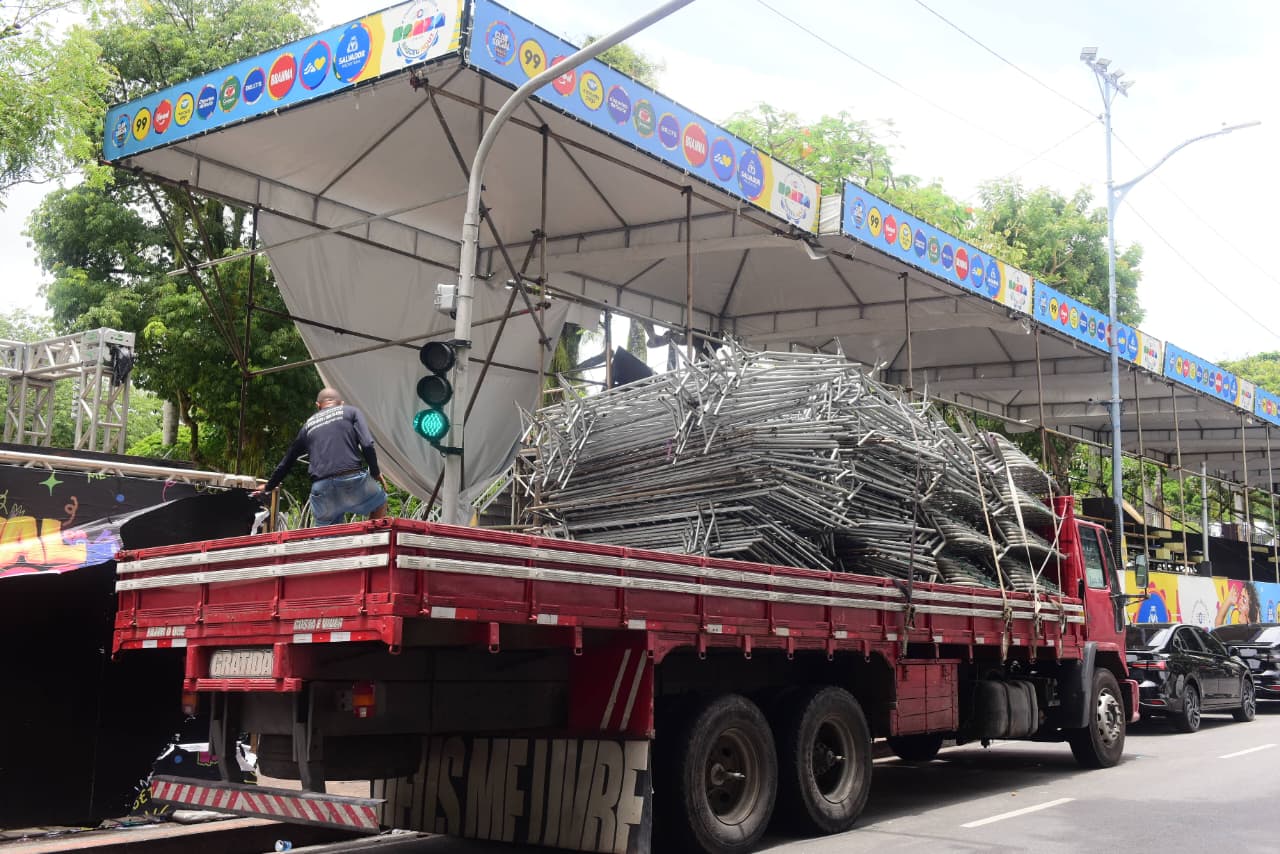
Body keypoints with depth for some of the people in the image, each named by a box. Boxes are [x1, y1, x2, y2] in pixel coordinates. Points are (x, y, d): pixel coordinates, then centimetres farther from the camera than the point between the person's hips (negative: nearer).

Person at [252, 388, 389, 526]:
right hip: (352, 481, -3)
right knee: (380, 503, 26)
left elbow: (286, 463, 31)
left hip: (321, 490, 3)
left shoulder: (308, 425, 24)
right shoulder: (350, 411, 15)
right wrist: (376, 473, 10)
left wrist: (268, 487, 45)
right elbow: (367, 445, -2)